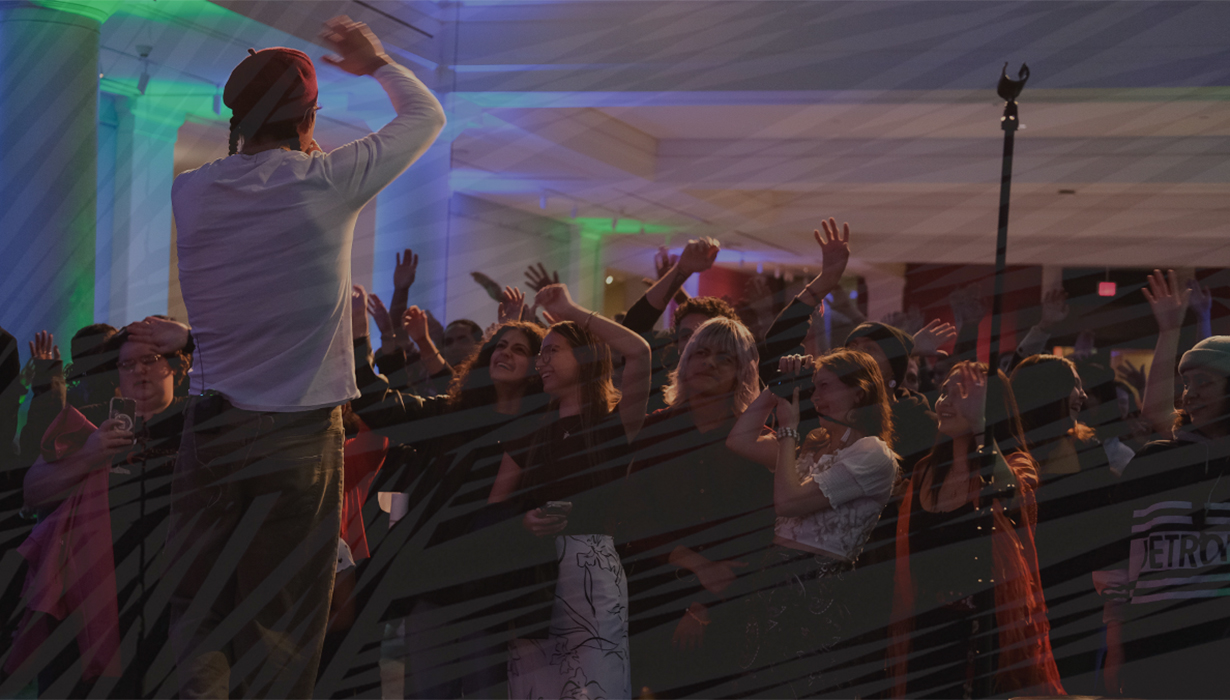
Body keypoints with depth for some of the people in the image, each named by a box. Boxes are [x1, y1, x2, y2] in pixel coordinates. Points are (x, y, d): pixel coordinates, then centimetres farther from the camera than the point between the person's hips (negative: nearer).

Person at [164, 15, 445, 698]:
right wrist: (377, 63, 25)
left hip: (211, 429, 3)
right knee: (278, 624, 4)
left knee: (197, 614, 7)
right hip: (298, 435, -3)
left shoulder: (188, 191, 2)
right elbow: (426, 115, 9)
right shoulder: (327, 181, -7)